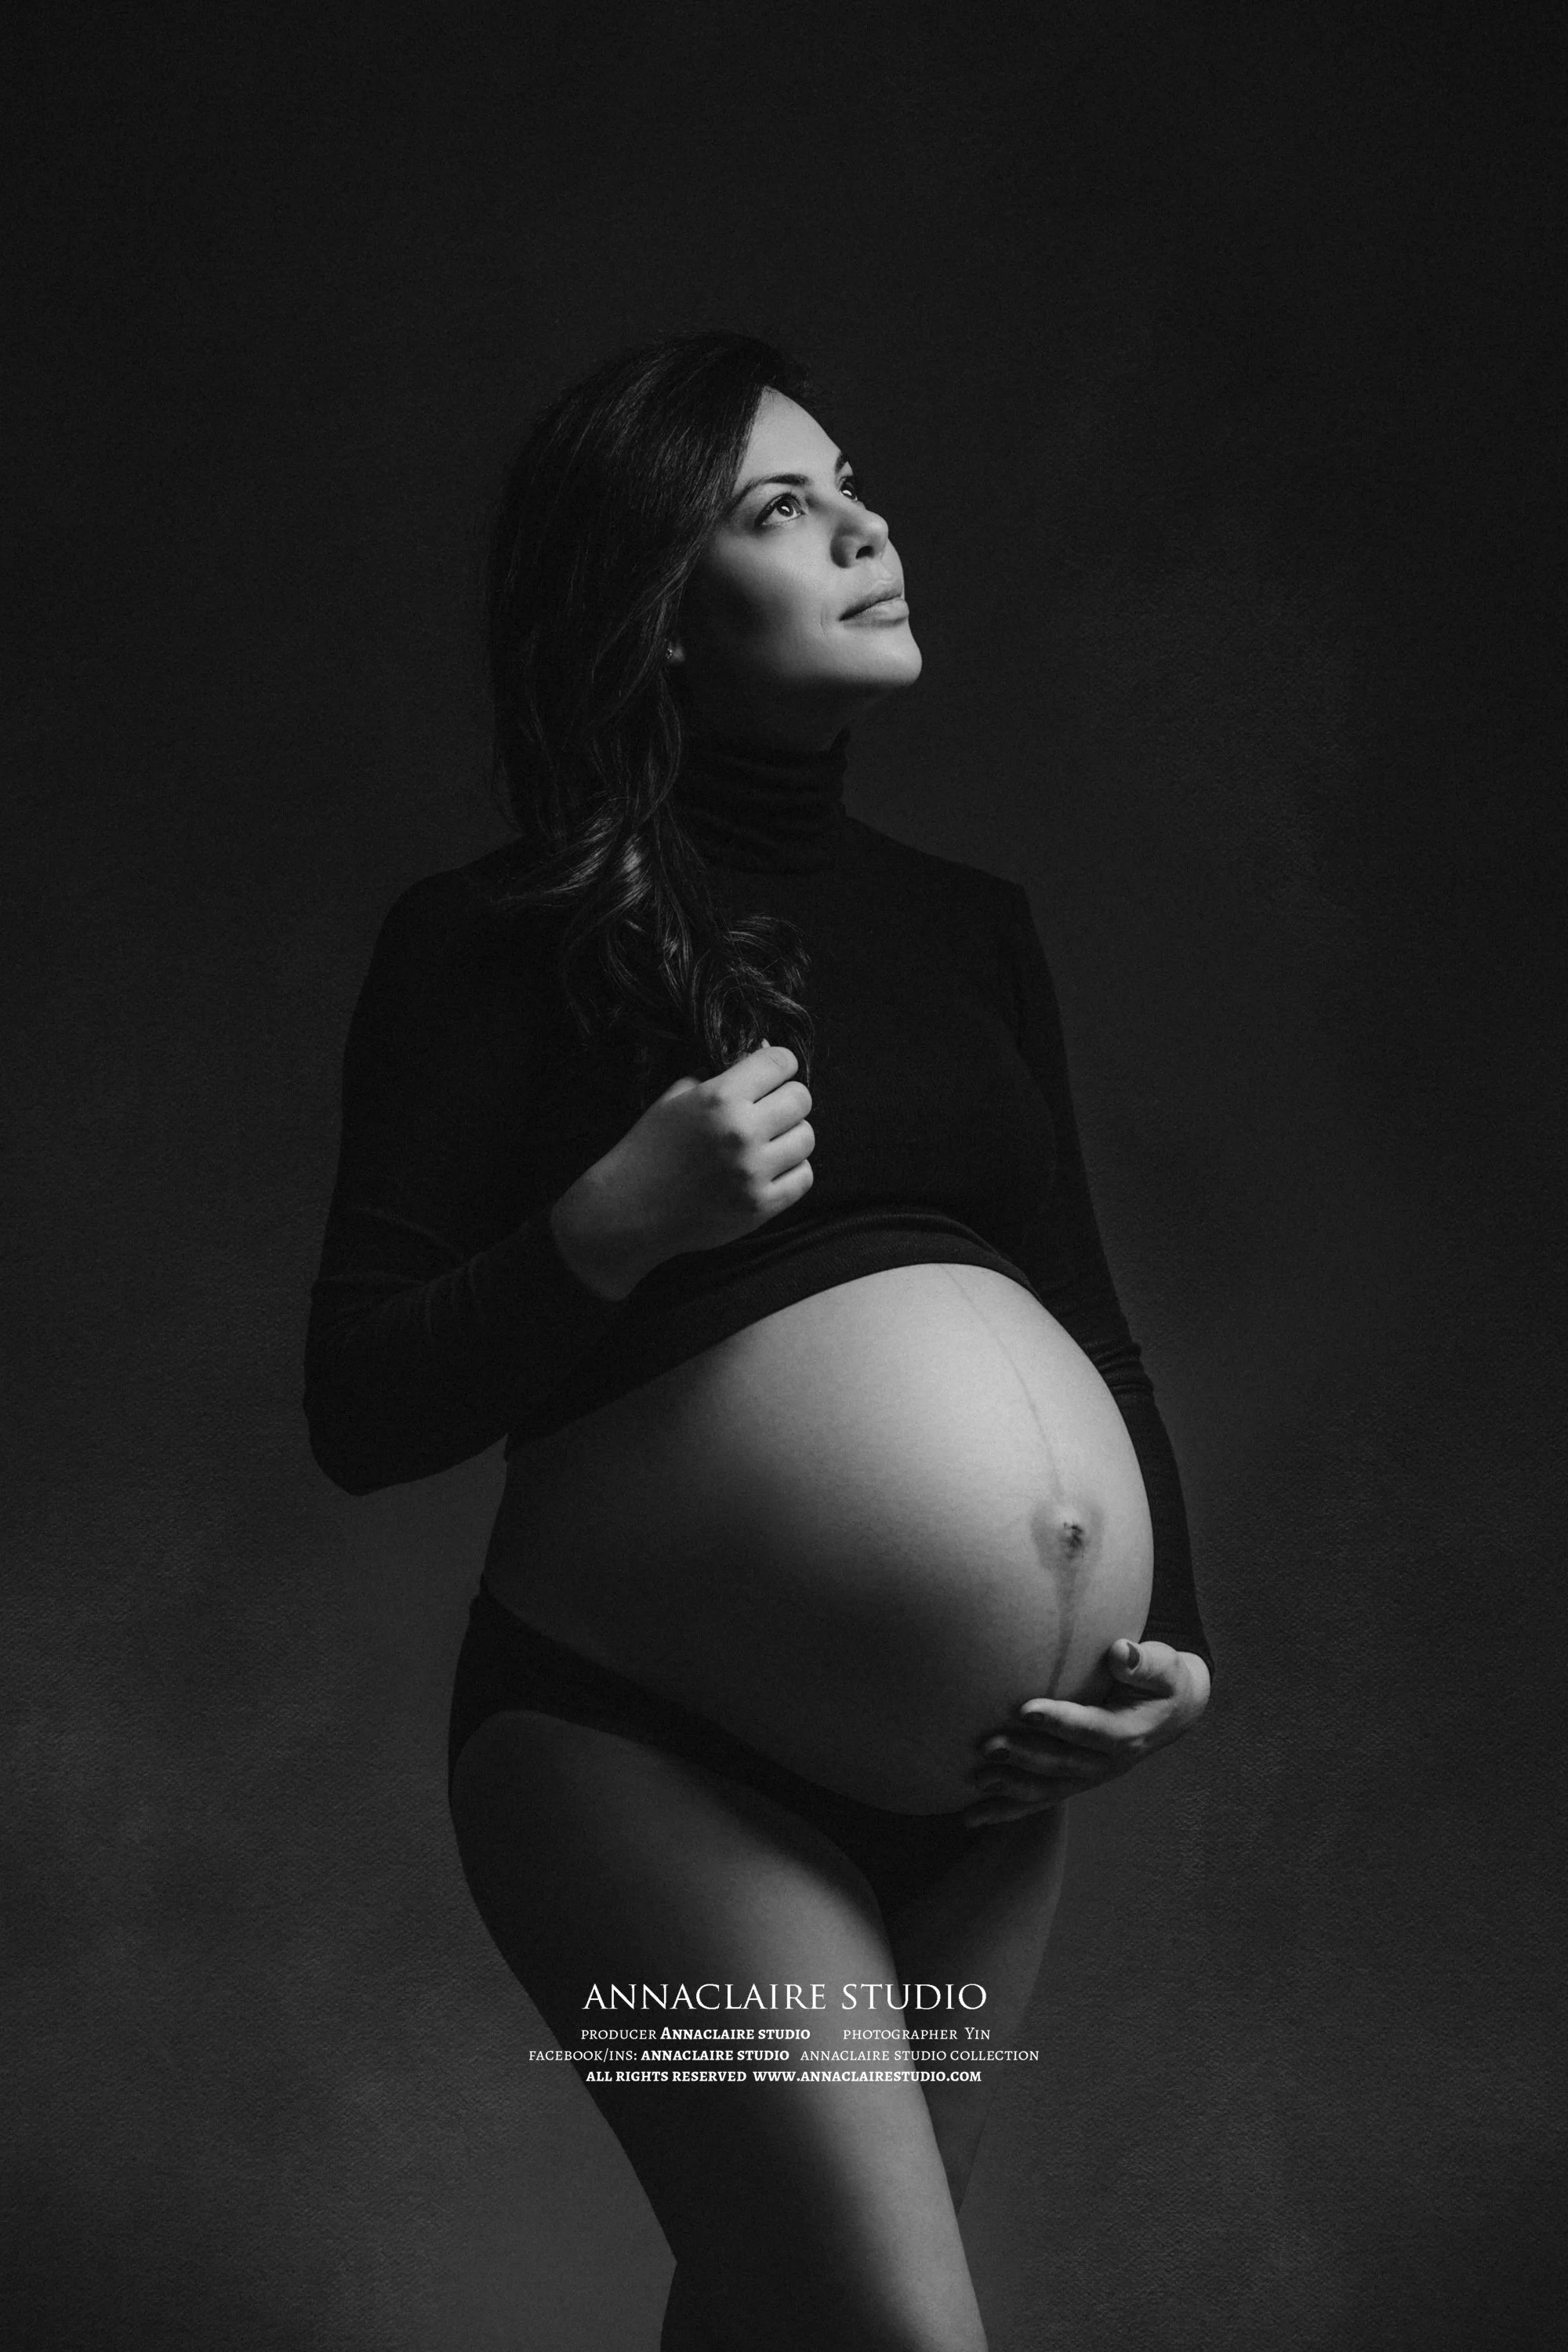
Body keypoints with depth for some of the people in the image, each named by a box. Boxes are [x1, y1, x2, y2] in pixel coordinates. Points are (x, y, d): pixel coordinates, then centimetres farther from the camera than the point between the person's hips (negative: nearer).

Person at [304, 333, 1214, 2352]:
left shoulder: (971, 929, 10)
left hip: (977, 1776, 5)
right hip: (644, 1742, -5)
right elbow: (358, 1412, -8)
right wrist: (617, 1222, -23)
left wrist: (1169, 1636, -1)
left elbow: (1085, 1328, 13)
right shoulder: (492, 946, -6)